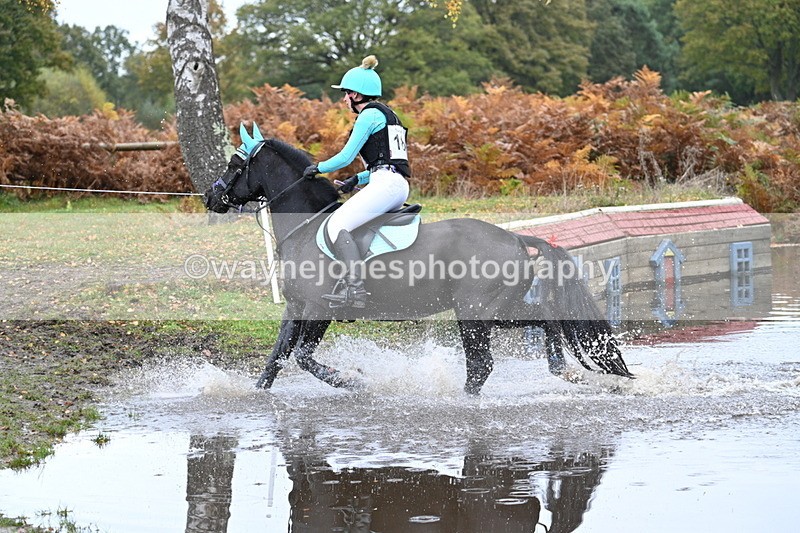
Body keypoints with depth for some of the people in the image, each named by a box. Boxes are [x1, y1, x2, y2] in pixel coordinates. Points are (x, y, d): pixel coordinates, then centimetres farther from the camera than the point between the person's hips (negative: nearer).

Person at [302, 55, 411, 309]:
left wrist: (318, 168, 7)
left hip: (386, 184, -11)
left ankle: (355, 289, -32)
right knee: (341, 219, 20)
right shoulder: (386, 114, 25)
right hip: (399, 185, 11)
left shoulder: (369, 115, -5)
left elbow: (346, 157, -8)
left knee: (337, 224, -19)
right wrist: (357, 179, 21)